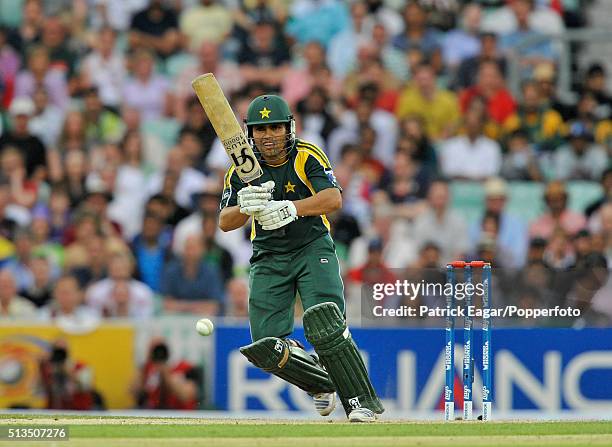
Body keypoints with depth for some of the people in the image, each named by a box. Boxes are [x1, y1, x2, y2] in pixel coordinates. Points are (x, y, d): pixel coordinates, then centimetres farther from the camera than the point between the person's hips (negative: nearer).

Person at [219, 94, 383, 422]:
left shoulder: (308, 157, -10)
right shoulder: (241, 170, -2)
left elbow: (333, 198, -24)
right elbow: (224, 223, -8)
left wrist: (289, 208, -37)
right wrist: (245, 207, -30)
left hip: (313, 249, -3)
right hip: (269, 258, 3)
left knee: (324, 325, -25)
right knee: (265, 347, -7)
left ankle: (362, 401, -18)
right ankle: (322, 383, 20)